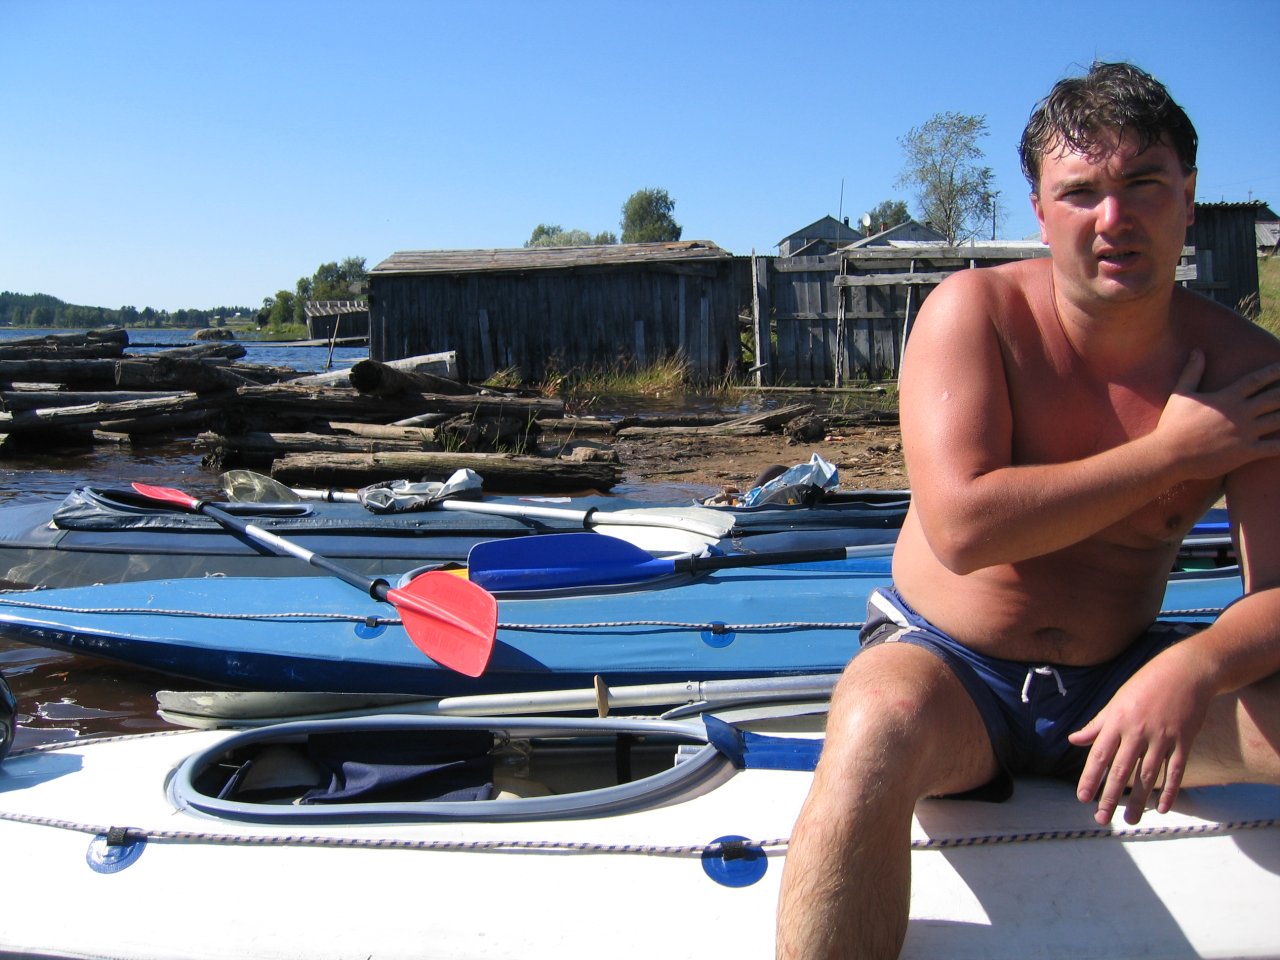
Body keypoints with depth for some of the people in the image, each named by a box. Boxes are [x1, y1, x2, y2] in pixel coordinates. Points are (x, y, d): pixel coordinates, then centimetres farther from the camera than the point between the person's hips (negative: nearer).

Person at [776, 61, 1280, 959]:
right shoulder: (976, 311, -11)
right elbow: (962, 529, -23)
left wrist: (1190, 668, -33)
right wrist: (1173, 453, -17)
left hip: (1121, 677, 3)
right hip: (949, 667, -3)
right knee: (878, 727, -36)